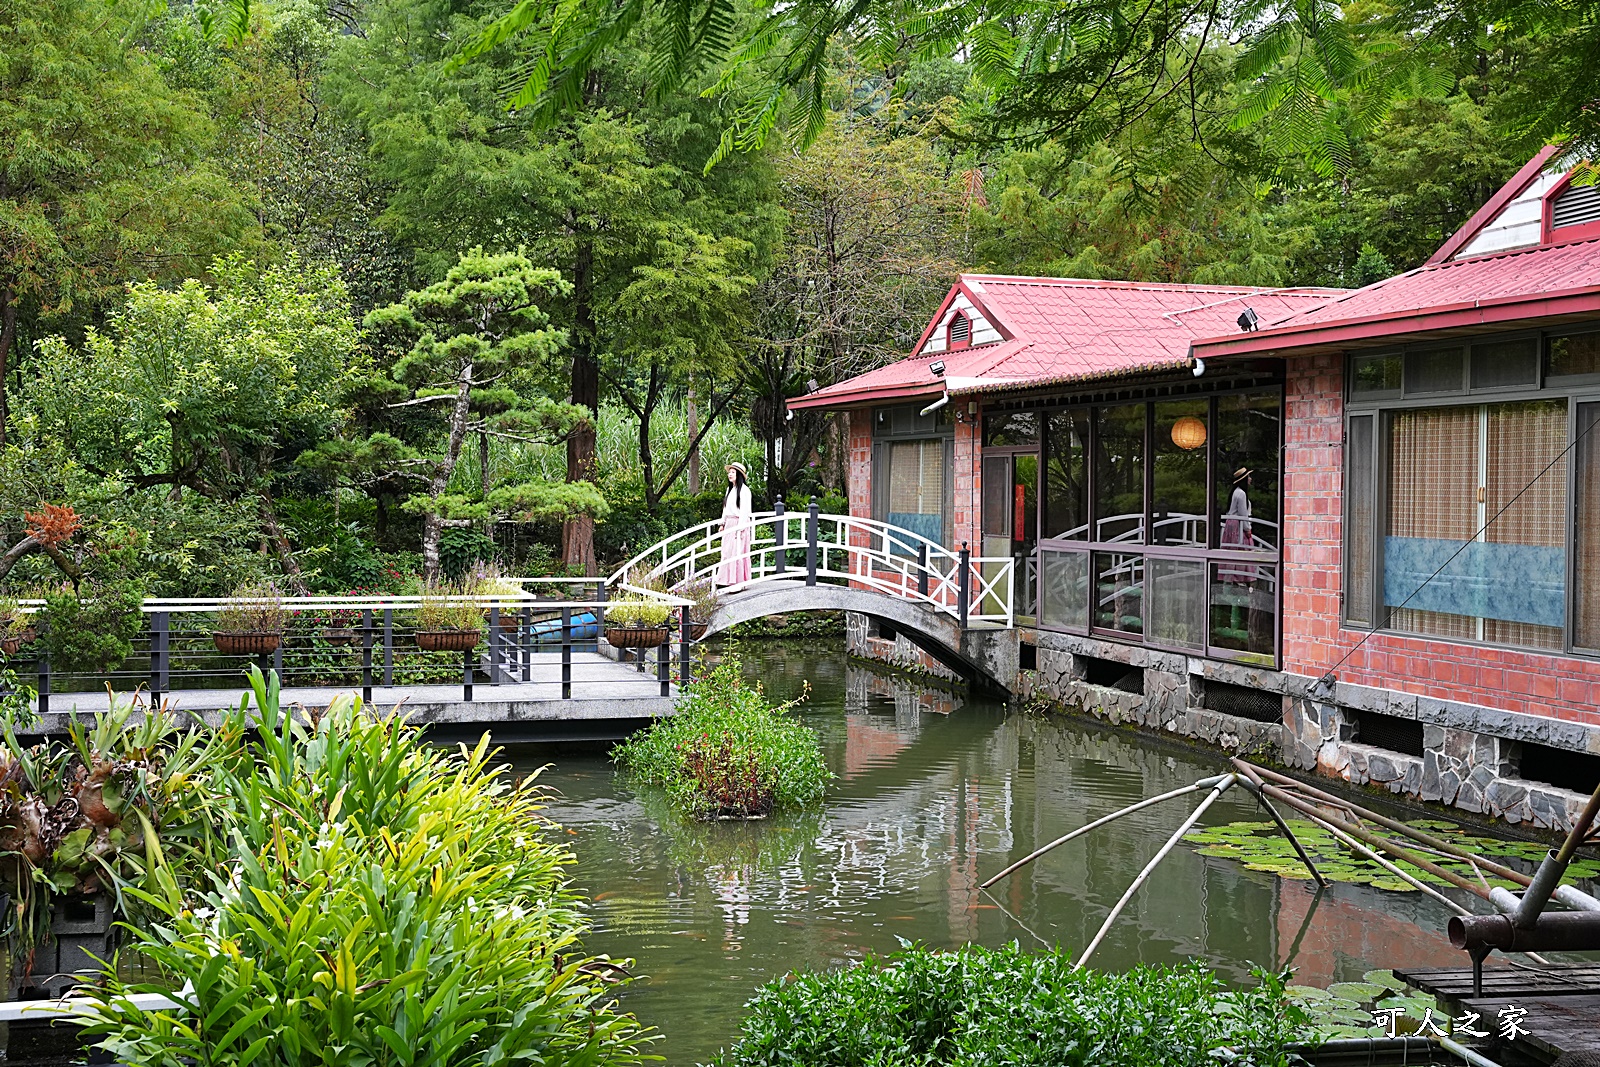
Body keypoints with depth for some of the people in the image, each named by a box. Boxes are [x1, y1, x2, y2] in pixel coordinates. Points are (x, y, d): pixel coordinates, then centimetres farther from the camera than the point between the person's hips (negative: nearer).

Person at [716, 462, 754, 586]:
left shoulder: (744, 490, -9)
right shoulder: (730, 489, 16)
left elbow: (744, 510, -14)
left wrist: (740, 528, -18)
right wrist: (723, 523, 16)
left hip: (739, 524, -8)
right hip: (729, 524, 8)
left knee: (737, 552, -9)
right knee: (727, 552, 6)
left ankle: (738, 581, -8)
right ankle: (728, 579, 8)